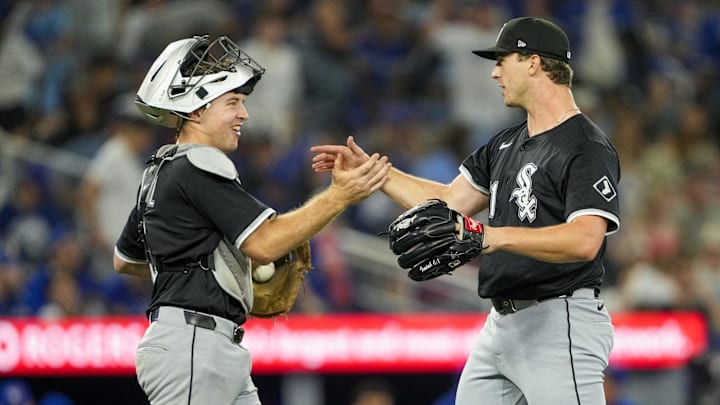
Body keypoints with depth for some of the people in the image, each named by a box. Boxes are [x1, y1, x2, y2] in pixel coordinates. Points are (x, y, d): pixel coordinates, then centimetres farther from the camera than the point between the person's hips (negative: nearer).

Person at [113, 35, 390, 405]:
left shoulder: (159, 172, 19)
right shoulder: (198, 167, -12)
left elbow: (124, 261, 30)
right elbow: (264, 244, -20)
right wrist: (338, 196, -18)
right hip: (191, 346, -10)